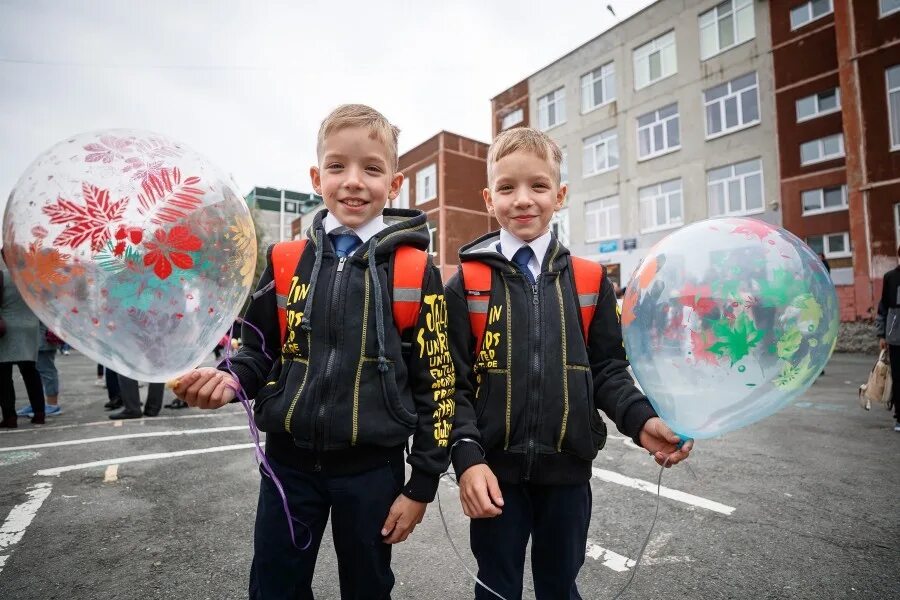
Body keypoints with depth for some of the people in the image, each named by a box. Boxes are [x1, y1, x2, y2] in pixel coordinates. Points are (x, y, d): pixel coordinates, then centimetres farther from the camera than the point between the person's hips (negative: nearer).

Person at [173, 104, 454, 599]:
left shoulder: (415, 271, -10)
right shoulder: (283, 261, -2)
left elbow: (435, 382, -7)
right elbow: (258, 351, 10)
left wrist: (422, 483, -5)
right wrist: (228, 379, -13)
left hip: (372, 467, -1)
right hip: (289, 460, 2)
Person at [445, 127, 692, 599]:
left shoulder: (591, 282, 1)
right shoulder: (467, 284, -6)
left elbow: (607, 370, 4)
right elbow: (454, 382, -8)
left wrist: (640, 420, -13)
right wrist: (467, 456, -18)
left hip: (568, 470, 2)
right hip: (495, 470, -1)